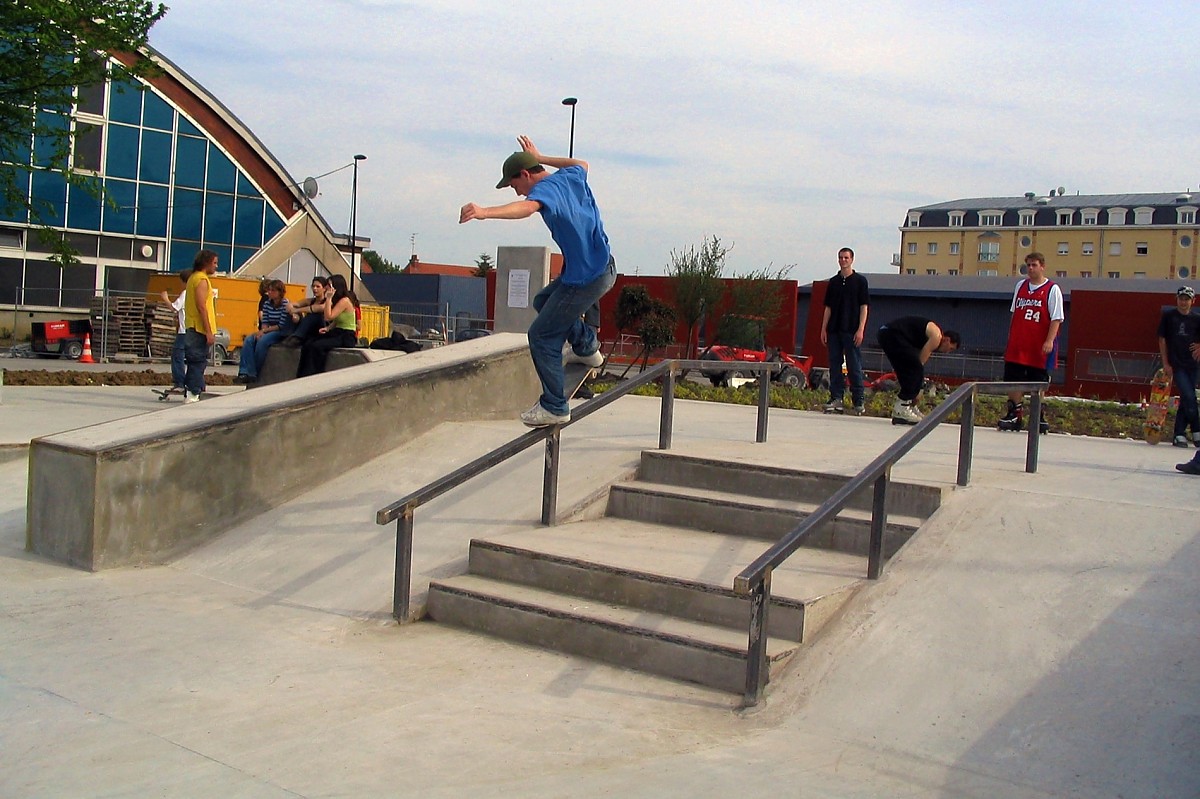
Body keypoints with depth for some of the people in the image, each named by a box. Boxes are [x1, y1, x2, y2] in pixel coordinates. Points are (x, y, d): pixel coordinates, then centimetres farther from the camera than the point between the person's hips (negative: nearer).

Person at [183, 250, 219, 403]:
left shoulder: (193, 278, 18)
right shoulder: (202, 279, -12)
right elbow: (201, 306, -19)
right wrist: (209, 332, -20)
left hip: (191, 328, 10)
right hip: (200, 328, -10)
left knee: (194, 362, 12)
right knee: (198, 361, -7)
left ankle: (190, 393, 15)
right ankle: (193, 394, -7)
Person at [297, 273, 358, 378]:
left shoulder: (345, 300, -14)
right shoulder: (338, 300, 16)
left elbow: (328, 317, -18)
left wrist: (329, 298, -17)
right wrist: (327, 328, 2)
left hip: (346, 336, -9)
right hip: (337, 333, 9)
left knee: (317, 346, -28)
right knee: (308, 344, -13)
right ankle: (301, 378, -20)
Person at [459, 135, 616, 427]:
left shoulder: (545, 189, -19)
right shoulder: (570, 177, 7)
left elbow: (527, 207, -44)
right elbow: (582, 164, 34)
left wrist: (485, 212, -59)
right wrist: (540, 158, 37)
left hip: (586, 278, -10)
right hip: (603, 266, 10)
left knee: (541, 336, -3)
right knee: (544, 301, 30)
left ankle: (554, 407, 2)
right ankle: (586, 348, 35)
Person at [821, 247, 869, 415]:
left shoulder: (860, 280, 1)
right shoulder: (833, 281, 13)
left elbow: (864, 306, -3)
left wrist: (860, 329, -11)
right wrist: (823, 329, 7)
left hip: (852, 331, -4)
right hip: (834, 330, 4)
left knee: (854, 366, -3)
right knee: (835, 365, 4)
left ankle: (858, 401, 2)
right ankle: (837, 399, 9)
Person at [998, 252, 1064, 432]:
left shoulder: (1052, 289, -5)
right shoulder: (1020, 286, 11)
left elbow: (1056, 318, -10)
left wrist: (1049, 341, -19)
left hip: (1039, 348, -4)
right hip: (1018, 345, 5)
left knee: (1037, 383, 4)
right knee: (1014, 379, 3)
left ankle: (1037, 417, 14)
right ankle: (1015, 415, 10)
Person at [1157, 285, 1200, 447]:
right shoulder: (1168, 316, 2)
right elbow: (1162, 339, 3)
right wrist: (1165, 363, -2)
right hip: (1176, 365, -3)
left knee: (1186, 399, 6)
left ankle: (1179, 435, 14)